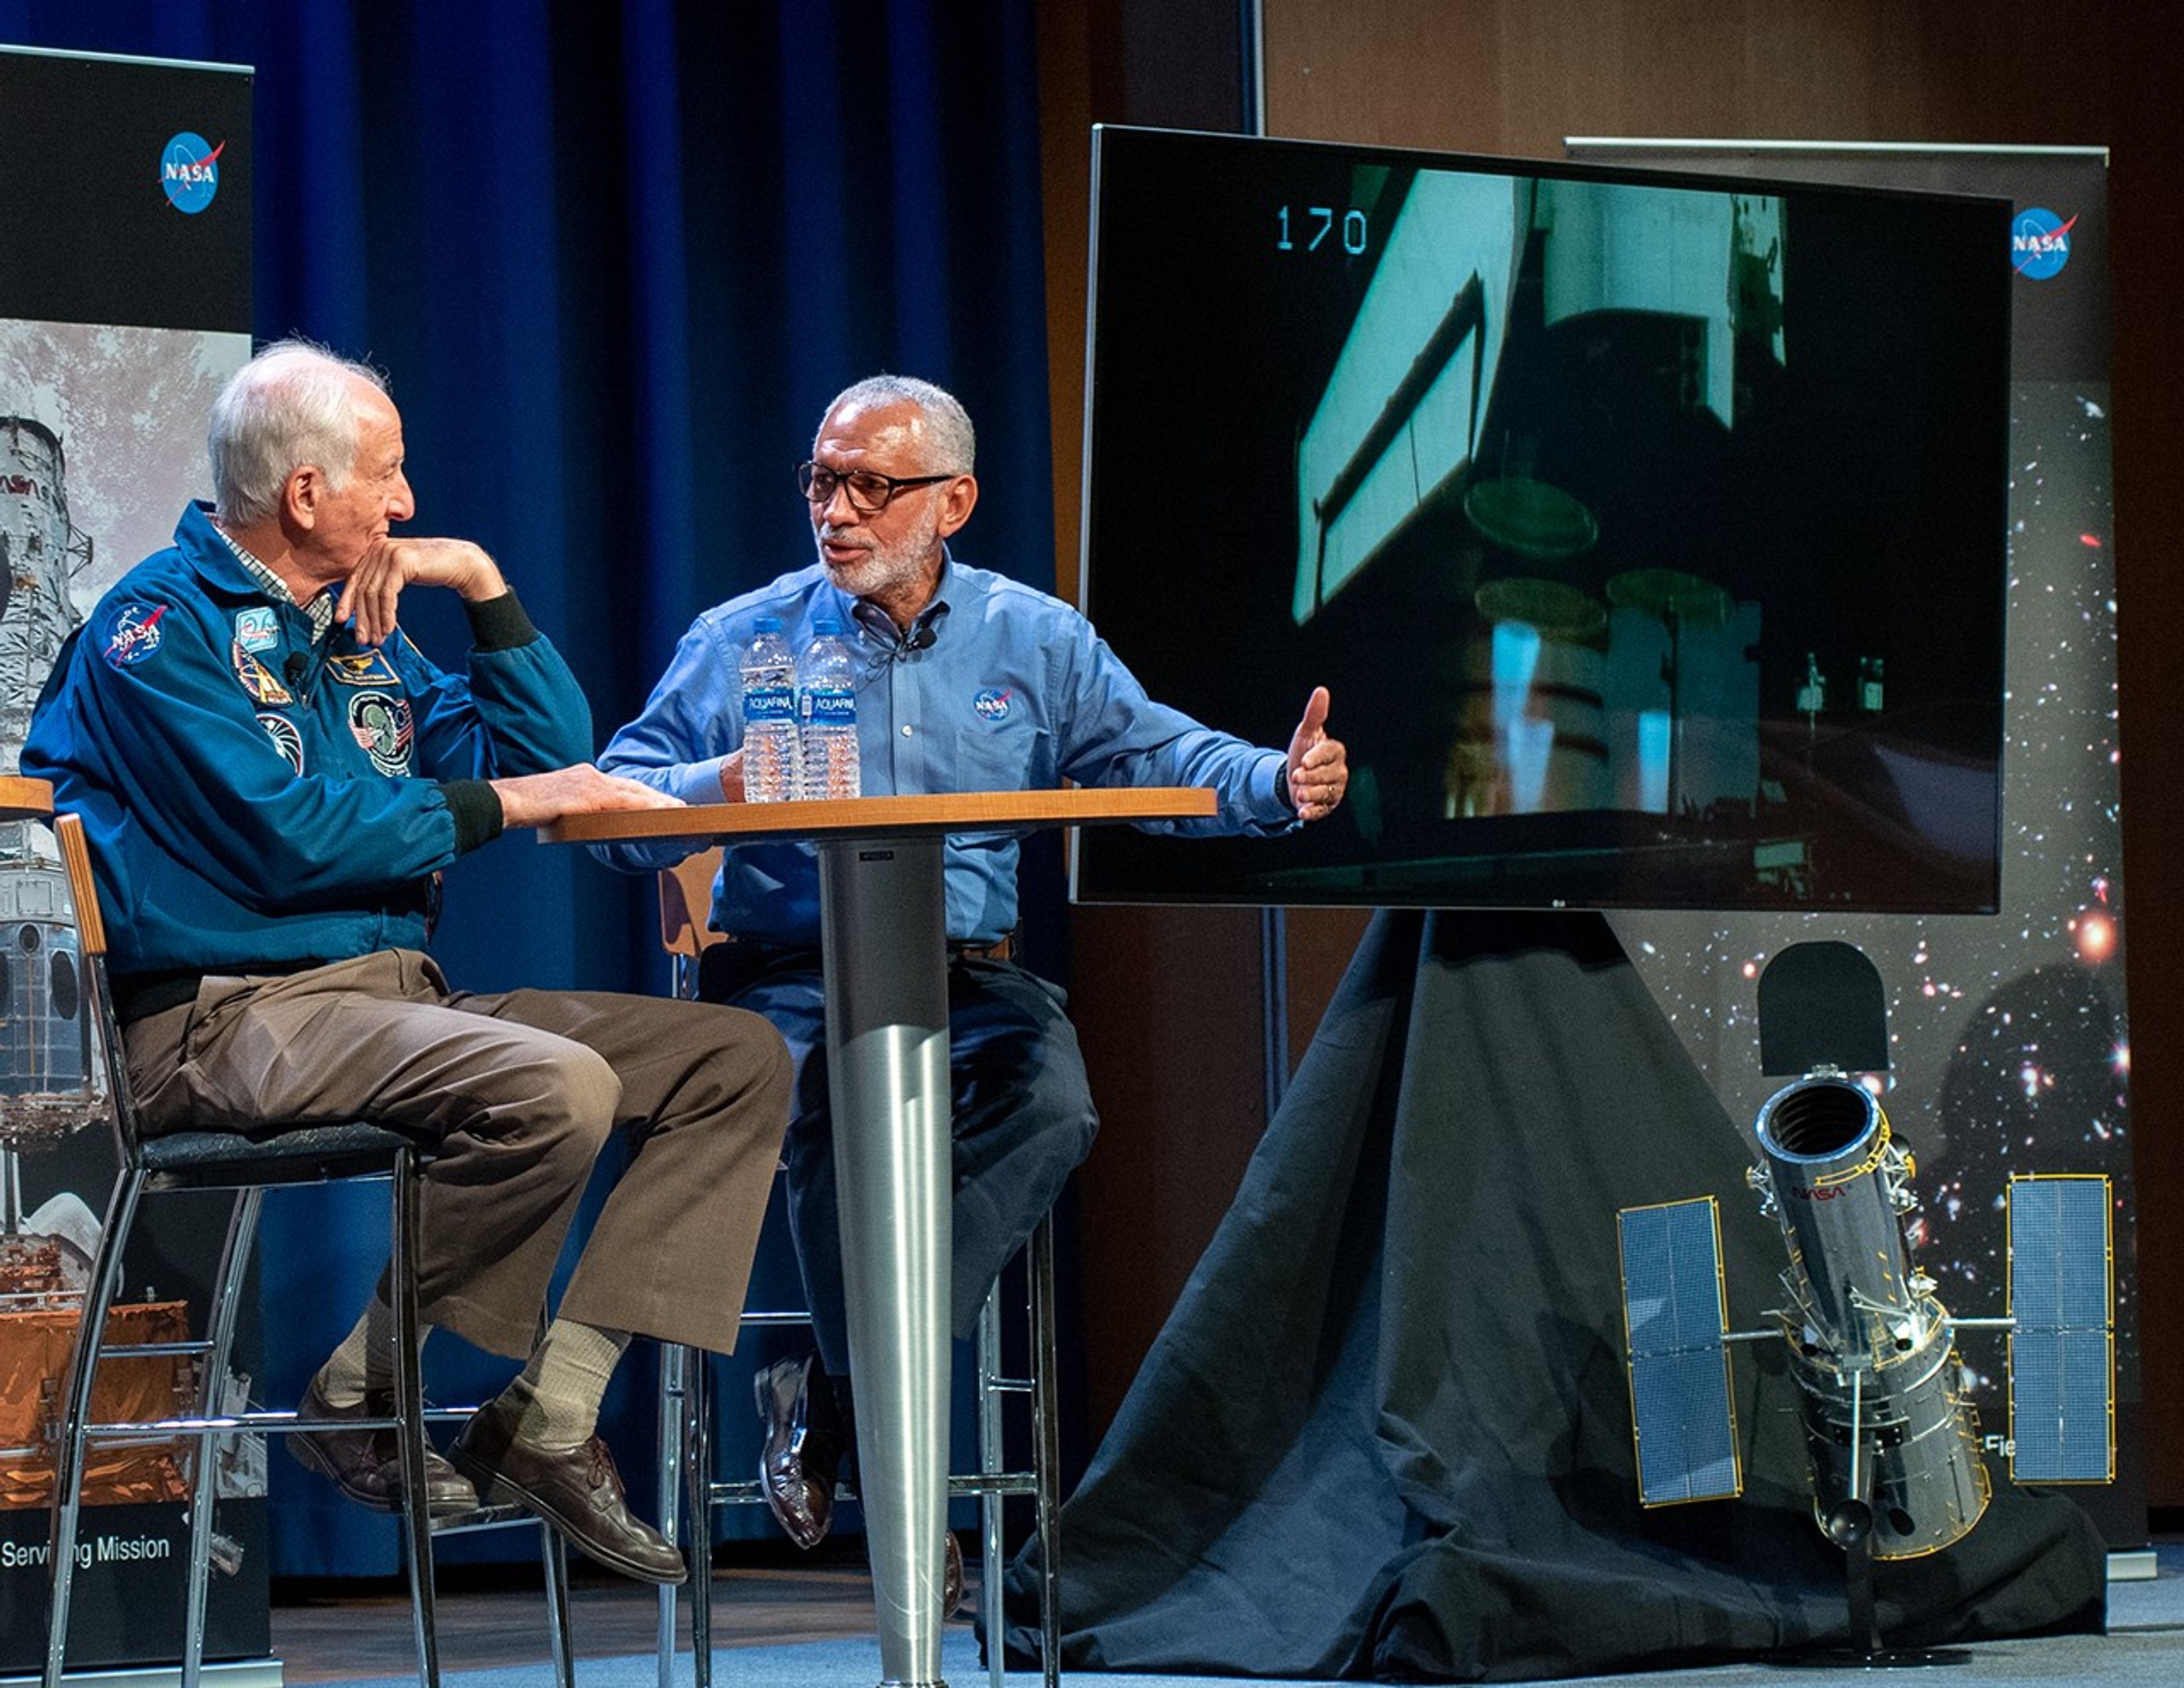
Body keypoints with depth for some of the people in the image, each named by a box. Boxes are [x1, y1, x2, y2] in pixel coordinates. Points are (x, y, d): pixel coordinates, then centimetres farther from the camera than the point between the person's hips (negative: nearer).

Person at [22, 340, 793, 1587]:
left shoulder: (355, 631, 19)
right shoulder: (164, 626, -5)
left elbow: (552, 763, 19)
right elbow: (288, 838, -17)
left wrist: (484, 585, 8)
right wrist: (504, 803, -9)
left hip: (398, 993, 9)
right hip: (230, 1010, -9)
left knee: (739, 1059, -2)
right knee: (556, 1089, -33)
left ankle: (549, 1416, -12)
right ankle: (358, 1392, -14)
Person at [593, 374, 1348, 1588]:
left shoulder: (1035, 642, 13)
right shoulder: (741, 644, 7)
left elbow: (1158, 757, 7)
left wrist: (1277, 783, -13)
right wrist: (716, 788, -19)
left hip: (971, 982, 2)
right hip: (792, 975, -2)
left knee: (1053, 1103, -30)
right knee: (834, 1099, -35)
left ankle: (831, 1392, -24)